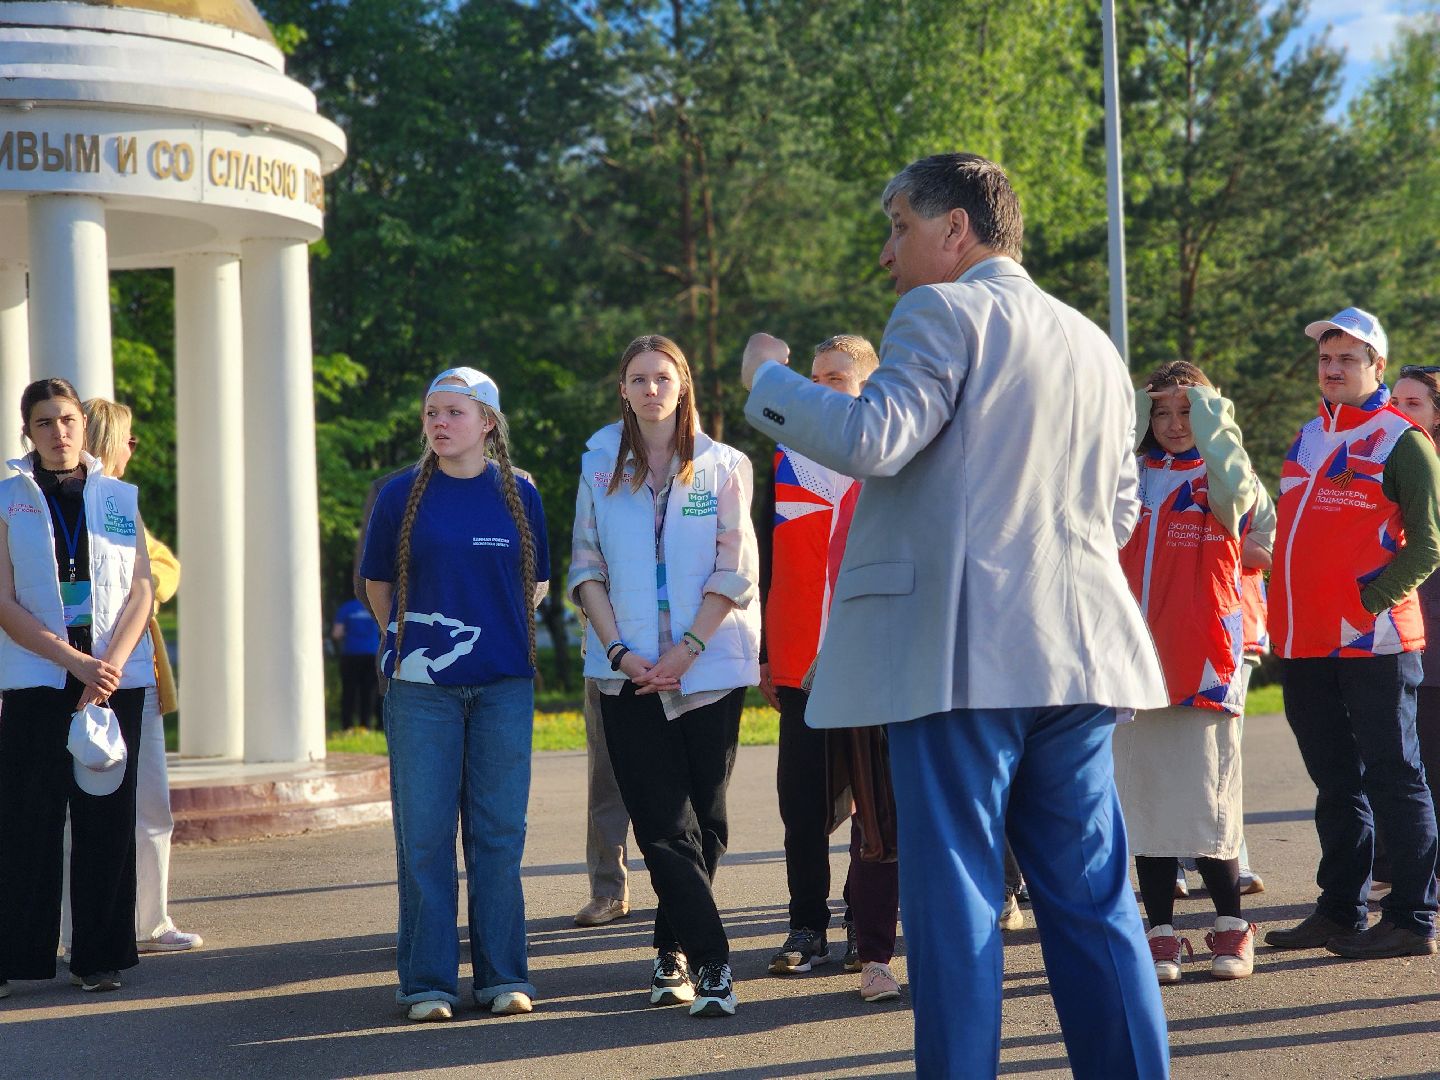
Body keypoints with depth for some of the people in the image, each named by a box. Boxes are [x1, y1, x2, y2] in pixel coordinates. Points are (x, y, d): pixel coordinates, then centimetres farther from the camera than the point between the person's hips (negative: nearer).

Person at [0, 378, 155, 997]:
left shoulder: (120, 499, 10)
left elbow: (141, 592, 4)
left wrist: (110, 664, -12)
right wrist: (76, 661, -14)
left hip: (116, 676, 2)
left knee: (108, 815, 1)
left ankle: (99, 956, 8)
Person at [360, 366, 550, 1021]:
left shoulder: (518, 496, 4)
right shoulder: (402, 496, 2)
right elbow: (378, 584, 13)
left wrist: (493, 632, 12)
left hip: (503, 684, 1)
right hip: (420, 688, -1)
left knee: (498, 831, 3)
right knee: (423, 833, -1)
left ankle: (502, 974, 11)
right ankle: (427, 981, 5)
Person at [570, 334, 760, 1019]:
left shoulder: (721, 467, 3)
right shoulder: (600, 467, 8)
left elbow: (735, 571, -2)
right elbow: (585, 570, 6)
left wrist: (688, 649, -11)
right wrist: (619, 650, -7)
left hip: (708, 666, 0)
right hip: (629, 672, 1)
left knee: (704, 818, 2)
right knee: (663, 823, -8)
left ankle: (673, 950, 16)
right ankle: (711, 962, -10)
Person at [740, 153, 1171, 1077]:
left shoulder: (944, 313, -5)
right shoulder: (1095, 345, 19)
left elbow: (871, 439, -17)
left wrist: (768, 378, -3)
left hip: (962, 652, -7)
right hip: (1079, 650, 7)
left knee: (956, 891, -4)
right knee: (1090, 895, 9)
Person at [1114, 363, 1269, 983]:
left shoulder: (1217, 480, 4)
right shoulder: (1132, 476, 13)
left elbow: (1236, 490, -21)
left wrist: (1211, 418, -9)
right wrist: (1125, 422, -4)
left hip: (1204, 662, -4)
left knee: (1206, 802, -4)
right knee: (1144, 803, 4)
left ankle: (1231, 931, 9)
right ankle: (1161, 934, 11)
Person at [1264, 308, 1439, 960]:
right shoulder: (1309, 438, 17)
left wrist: (1373, 599, -17)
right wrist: (1283, 610, 14)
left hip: (1373, 638, -7)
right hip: (1306, 641, 7)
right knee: (1336, 782, 13)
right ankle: (1341, 911, 19)